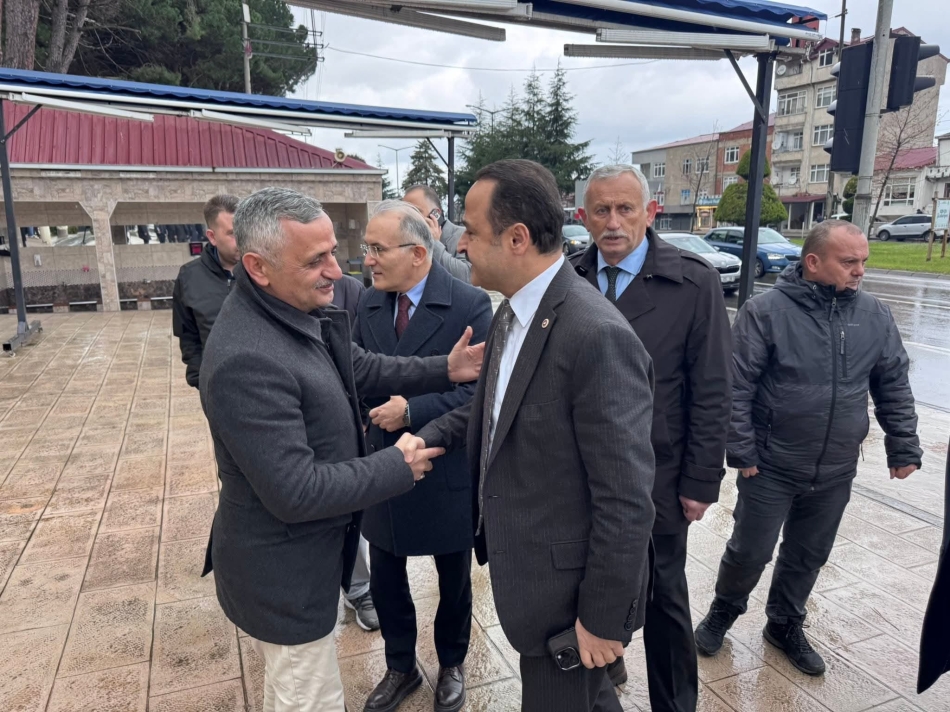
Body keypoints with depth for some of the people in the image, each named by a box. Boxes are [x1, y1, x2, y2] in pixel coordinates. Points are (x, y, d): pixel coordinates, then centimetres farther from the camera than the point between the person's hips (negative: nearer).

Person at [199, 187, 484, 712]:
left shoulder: (300, 310, -6)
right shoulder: (246, 360, -33)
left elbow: (360, 369, 8)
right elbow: (295, 493, -31)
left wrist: (445, 369, -4)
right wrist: (398, 465, -19)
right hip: (283, 570, -9)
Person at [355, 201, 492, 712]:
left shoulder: (470, 304, -15)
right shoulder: (369, 303, 1)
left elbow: (481, 390, -18)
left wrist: (412, 411, -25)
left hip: (447, 473, -4)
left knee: (453, 582, 18)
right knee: (385, 580, 17)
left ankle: (451, 665, 45)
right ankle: (400, 668, 44)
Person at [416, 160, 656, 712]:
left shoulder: (597, 335, -29)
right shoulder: (513, 312, 1)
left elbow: (626, 500, -25)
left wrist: (604, 618, -17)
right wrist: (430, 435, 1)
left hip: (568, 585, -8)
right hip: (524, 561, 8)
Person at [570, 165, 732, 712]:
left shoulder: (694, 282, -11)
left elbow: (713, 392, -9)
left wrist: (700, 481, -8)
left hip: (655, 476, -2)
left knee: (664, 598, 15)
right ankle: (601, 662, 48)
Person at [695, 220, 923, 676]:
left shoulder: (874, 316, 1)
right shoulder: (767, 310, -14)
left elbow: (894, 387, 10)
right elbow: (736, 386, -14)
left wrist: (904, 448, 7)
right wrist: (741, 449, -15)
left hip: (835, 472, 4)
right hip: (771, 466, -4)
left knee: (808, 555, 18)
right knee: (750, 551, 8)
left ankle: (785, 626, 40)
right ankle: (723, 611, 35)